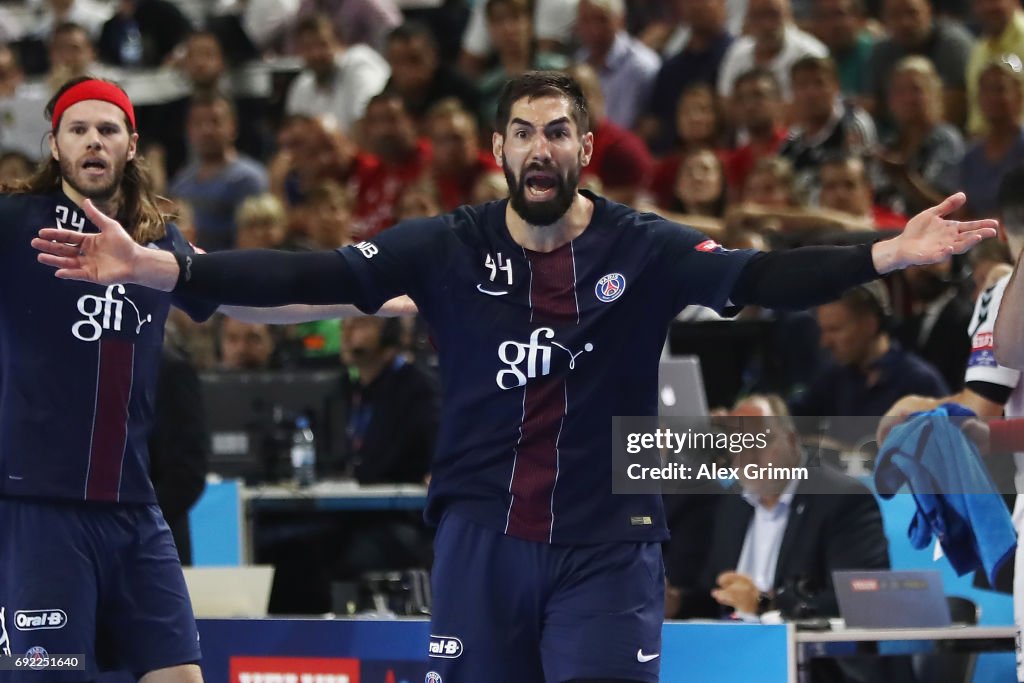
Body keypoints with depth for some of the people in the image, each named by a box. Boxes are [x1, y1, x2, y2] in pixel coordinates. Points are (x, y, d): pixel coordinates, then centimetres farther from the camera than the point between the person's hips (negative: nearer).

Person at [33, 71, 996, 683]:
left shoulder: (644, 250, -4)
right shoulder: (452, 250, -1)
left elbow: (760, 278, -17)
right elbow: (309, 275, -7)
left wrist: (889, 255, -34)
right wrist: (156, 268, -18)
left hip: (607, 544, -2)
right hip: (482, 540, 2)